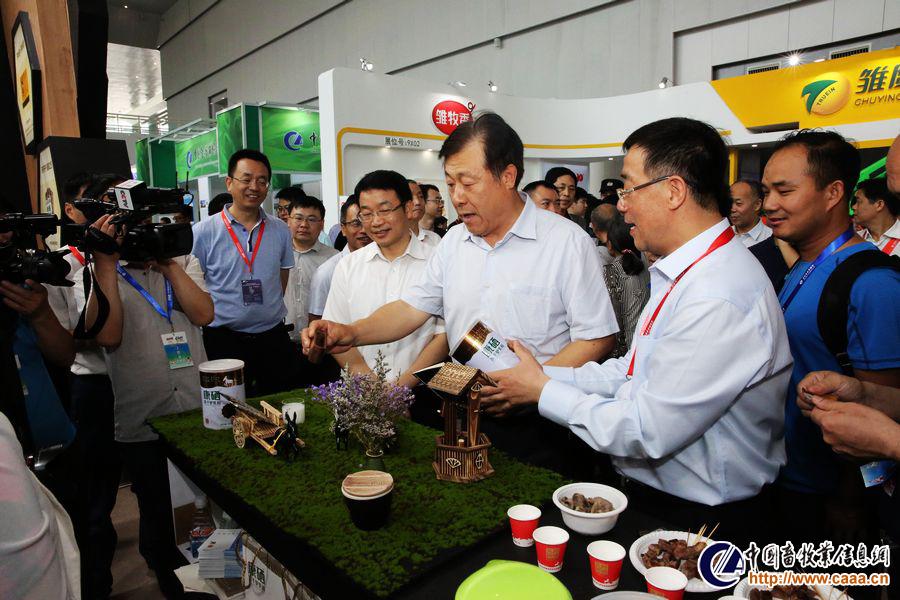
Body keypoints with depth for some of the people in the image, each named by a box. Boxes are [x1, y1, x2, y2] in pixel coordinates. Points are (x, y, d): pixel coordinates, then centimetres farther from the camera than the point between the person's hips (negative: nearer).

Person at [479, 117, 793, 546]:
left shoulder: (720, 299, -27)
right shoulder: (681, 274, 6)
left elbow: (646, 433, -26)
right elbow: (630, 372, 9)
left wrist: (543, 391, -15)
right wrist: (541, 377, -1)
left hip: (697, 522, -8)